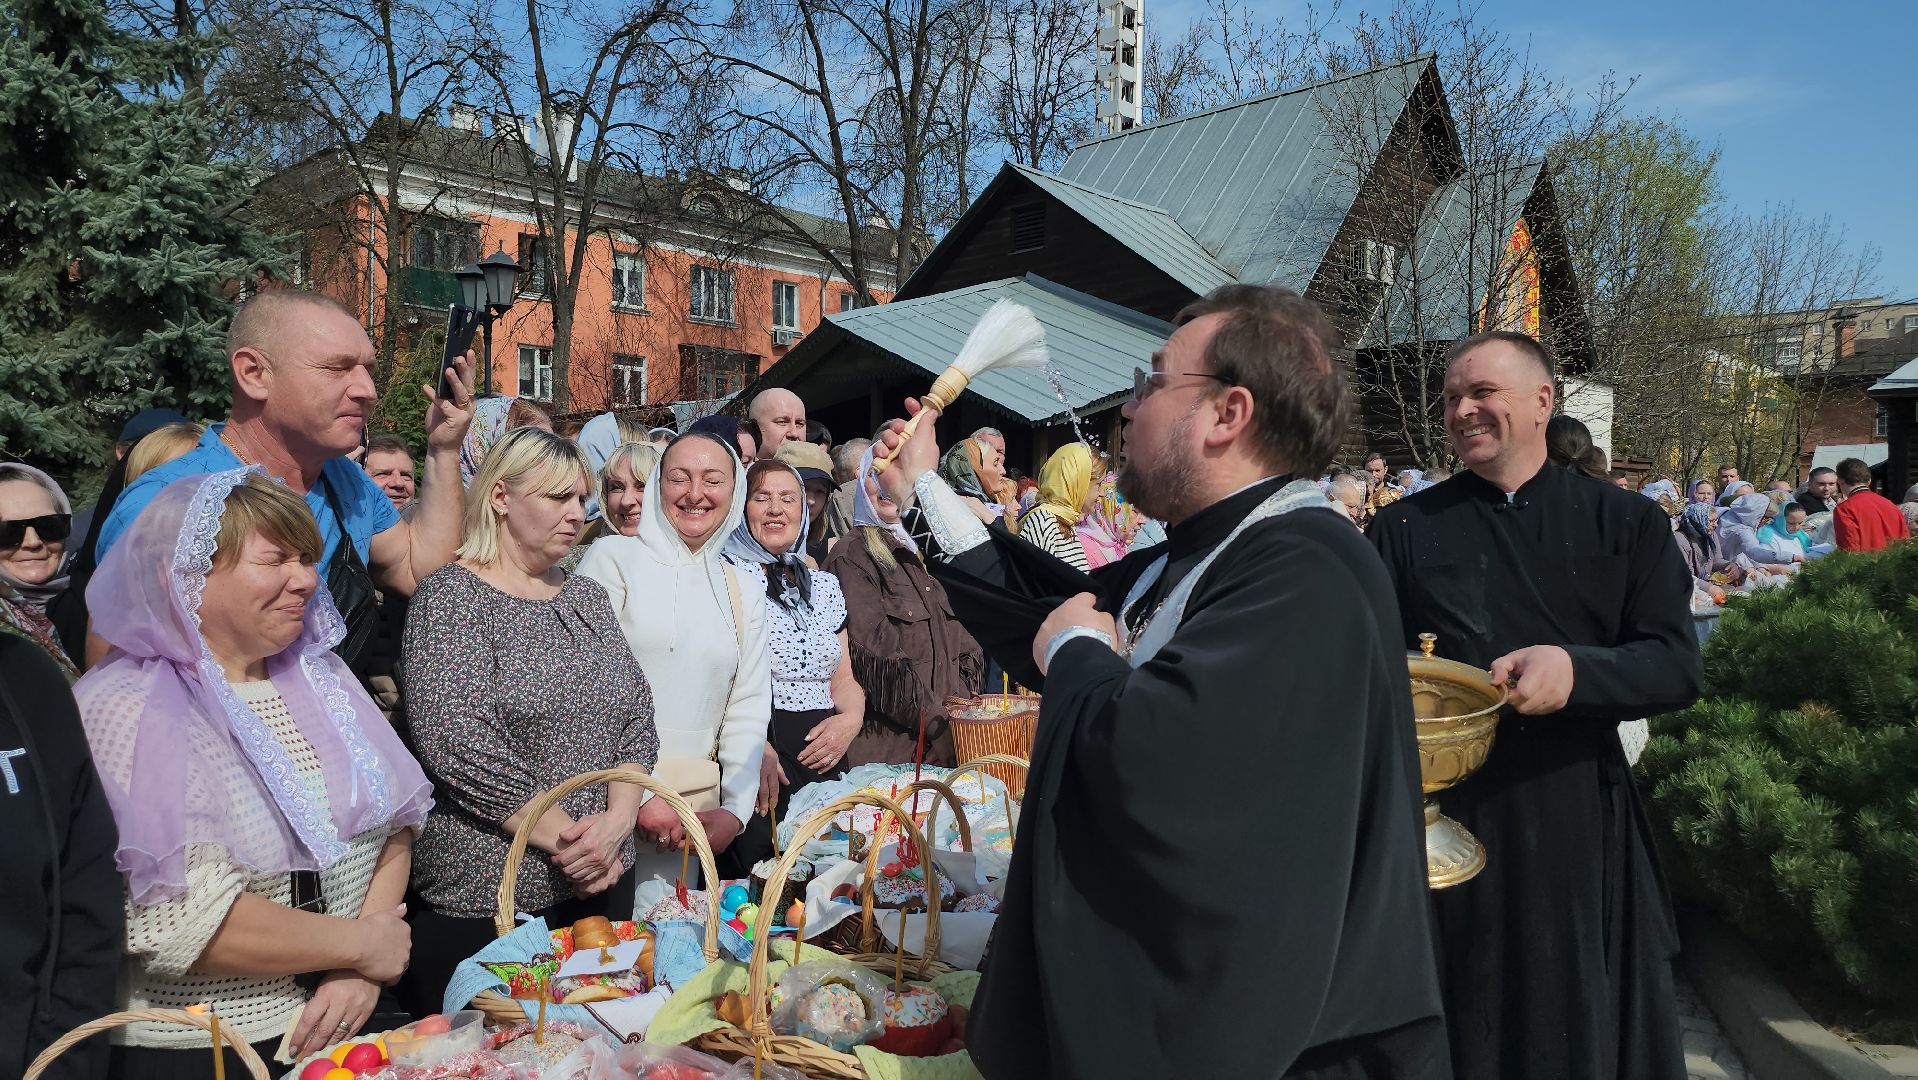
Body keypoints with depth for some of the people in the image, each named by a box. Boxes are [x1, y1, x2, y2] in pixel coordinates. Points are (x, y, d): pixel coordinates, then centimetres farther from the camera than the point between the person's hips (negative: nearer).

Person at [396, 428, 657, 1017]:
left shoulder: (588, 596, 11)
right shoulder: (452, 596, -9)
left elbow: (638, 718, 7)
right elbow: (457, 745, -19)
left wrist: (617, 820, -9)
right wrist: (563, 837, -17)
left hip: (602, 881, 6)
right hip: (481, 897, -6)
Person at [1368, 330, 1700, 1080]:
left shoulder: (1628, 525, 4)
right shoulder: (1404, 530, 3)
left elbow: (1678, 665, -4)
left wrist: (1575, 670, -23)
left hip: (1581, 820, 1)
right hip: (1446, 821, 0)